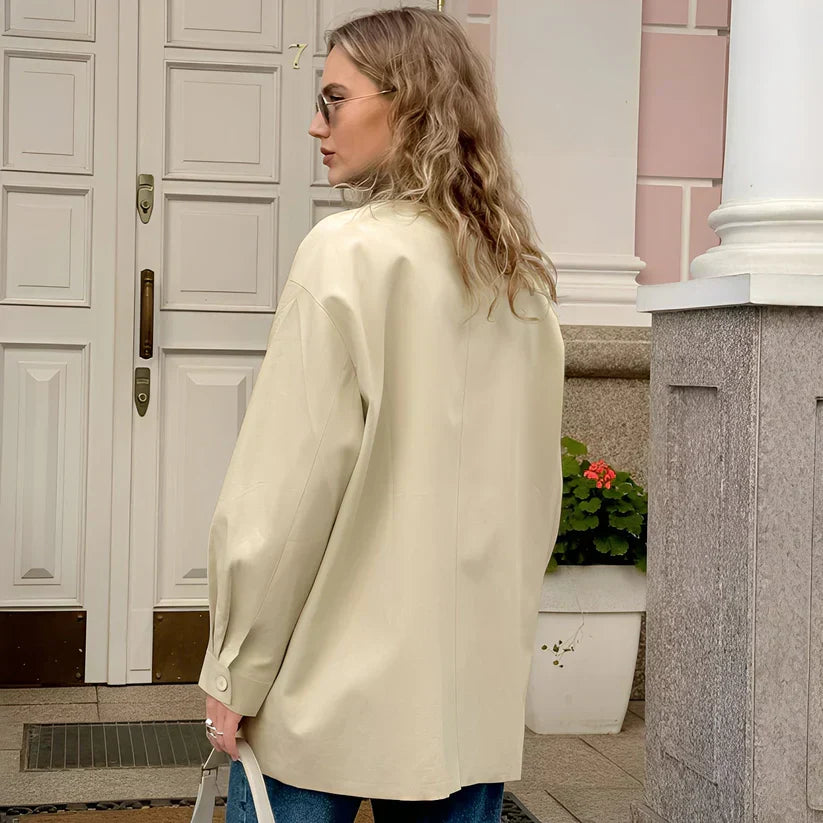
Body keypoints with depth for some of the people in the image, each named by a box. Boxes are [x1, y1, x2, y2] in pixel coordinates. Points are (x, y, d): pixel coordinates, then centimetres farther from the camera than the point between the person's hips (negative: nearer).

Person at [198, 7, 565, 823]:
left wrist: (236, 670, -6)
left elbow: (285, 487, -14)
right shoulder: (523, 276, 7)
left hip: (334, 690, -6)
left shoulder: (349, 251, -13)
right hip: (480, 687, 6)